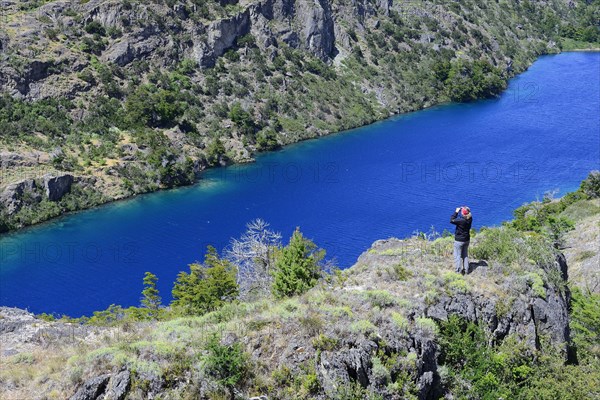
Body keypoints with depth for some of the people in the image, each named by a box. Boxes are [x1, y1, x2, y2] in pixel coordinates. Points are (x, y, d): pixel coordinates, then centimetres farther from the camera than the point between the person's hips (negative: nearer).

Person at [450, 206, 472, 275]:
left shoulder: (461, 220, -30)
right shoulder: (470, 219, -9)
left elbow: (452, 220, -18)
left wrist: (456, 212, -12)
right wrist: (464, 209, -1)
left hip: (459, 241, -7)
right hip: (467, 240, 7)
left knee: (458, 256, 7)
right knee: (465, 255, 20)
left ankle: (459, 271, 11)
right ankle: (466, 270, 28)